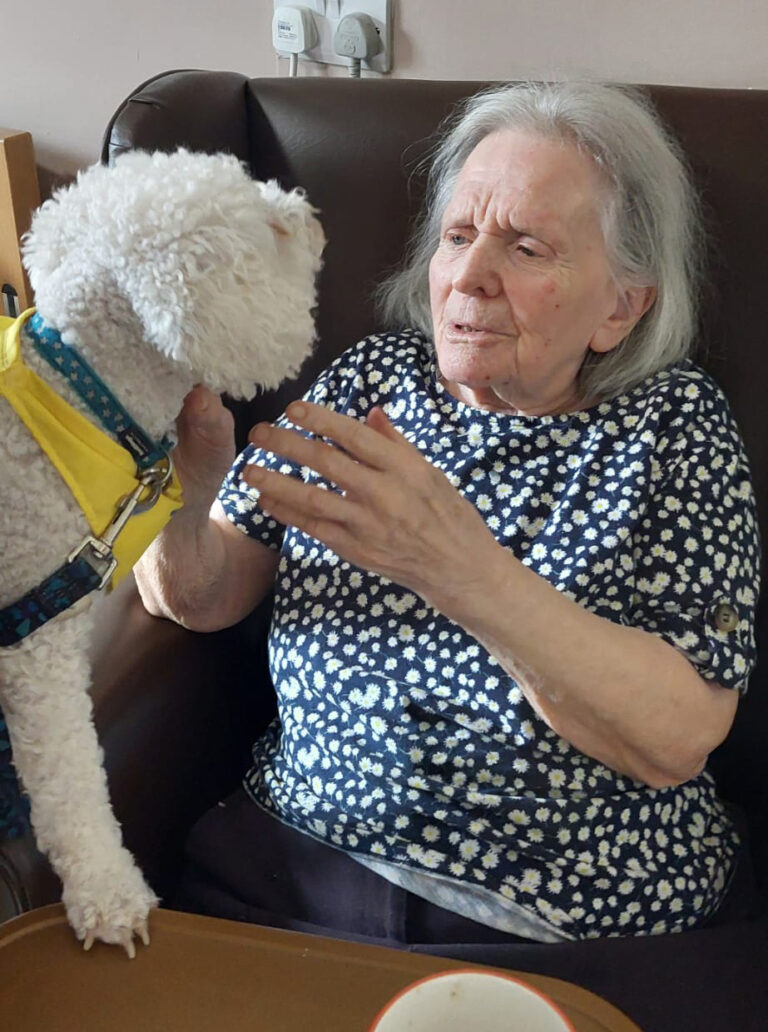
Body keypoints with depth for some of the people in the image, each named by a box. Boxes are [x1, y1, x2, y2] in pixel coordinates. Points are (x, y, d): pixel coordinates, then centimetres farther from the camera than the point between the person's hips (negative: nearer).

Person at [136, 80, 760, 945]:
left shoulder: (675, 426, -4)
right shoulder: (373, 376, 5)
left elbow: (677, 739, -17)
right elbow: (203, 598, 5)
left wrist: (457, 563, -29)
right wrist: (183, 499, -18)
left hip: (560, 922, -1)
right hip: (286, 864, 2)